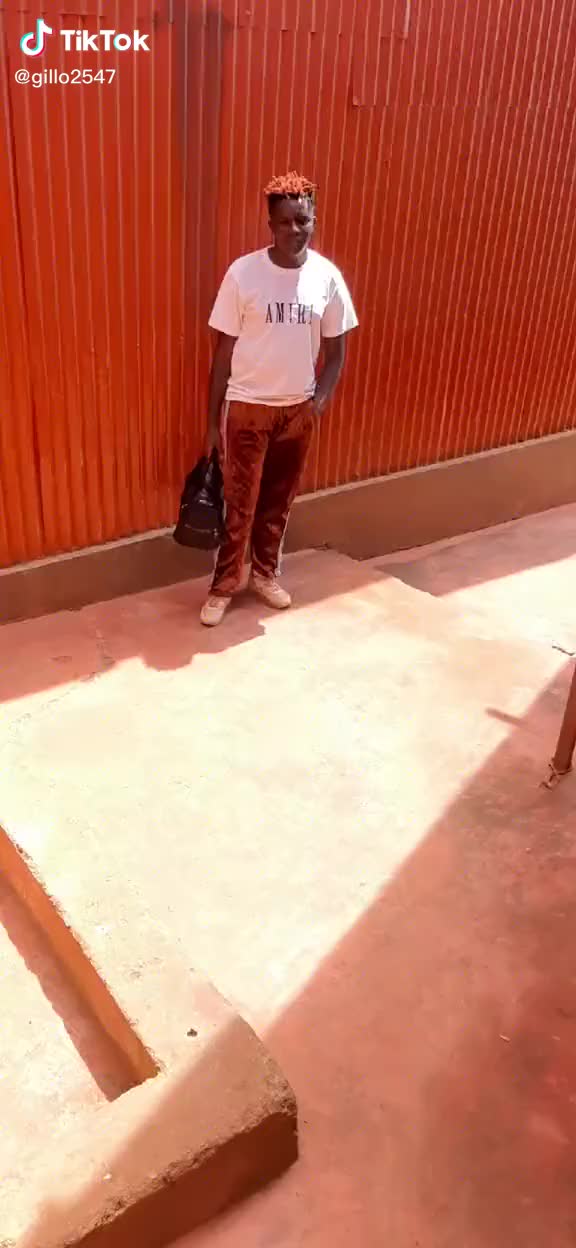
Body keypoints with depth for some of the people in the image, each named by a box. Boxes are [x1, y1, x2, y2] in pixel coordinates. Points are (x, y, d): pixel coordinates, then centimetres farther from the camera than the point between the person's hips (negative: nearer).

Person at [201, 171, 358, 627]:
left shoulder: (327, 277, -3)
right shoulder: (243, 272, -11)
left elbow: (337, 348, 6)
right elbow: (224, 349, -7)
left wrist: (320, 400, -11)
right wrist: (213, 421, -7)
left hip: (297, 408, 3)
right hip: (248, 406, -3)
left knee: (279, 500, 15)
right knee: (240, 502, 3)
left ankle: (266, 572, 34)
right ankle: (224, 584, 18)